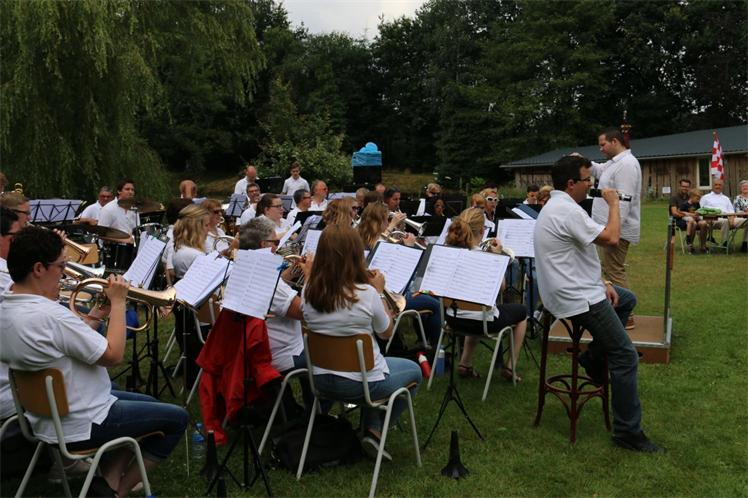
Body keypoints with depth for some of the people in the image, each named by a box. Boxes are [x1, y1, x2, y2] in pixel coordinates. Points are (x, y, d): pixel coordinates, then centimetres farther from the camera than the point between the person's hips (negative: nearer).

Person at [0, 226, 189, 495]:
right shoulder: (50, 315, -31)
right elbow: (114, 355, -23)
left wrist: (95, 316, 3)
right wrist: (118, 302, -15)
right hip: (80, 426, -10)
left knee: (149, 404, 24)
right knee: (177, 418, 4)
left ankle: (109, 477, 16)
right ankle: (118, 489, 12)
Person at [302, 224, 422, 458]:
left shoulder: (308, 291, -9)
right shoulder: (366, 294, -23)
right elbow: (386, 333, -6)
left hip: (321, 380, 6)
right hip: (358, 384, -5)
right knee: (414, 371, 23)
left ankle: (371, 428, 29)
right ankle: (376, 430, 18)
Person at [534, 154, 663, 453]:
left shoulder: (557, 206, 12)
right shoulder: (566, 210, -22)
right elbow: (611, 238, -24)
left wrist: (602, 283, 10)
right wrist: (614, 204, -8)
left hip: (576, 287, 10)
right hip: (576, 298, -10)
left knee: (627, 299, 28)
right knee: (625, 356, -7)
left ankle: (594, 357, 23)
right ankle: (628, 432, -1)